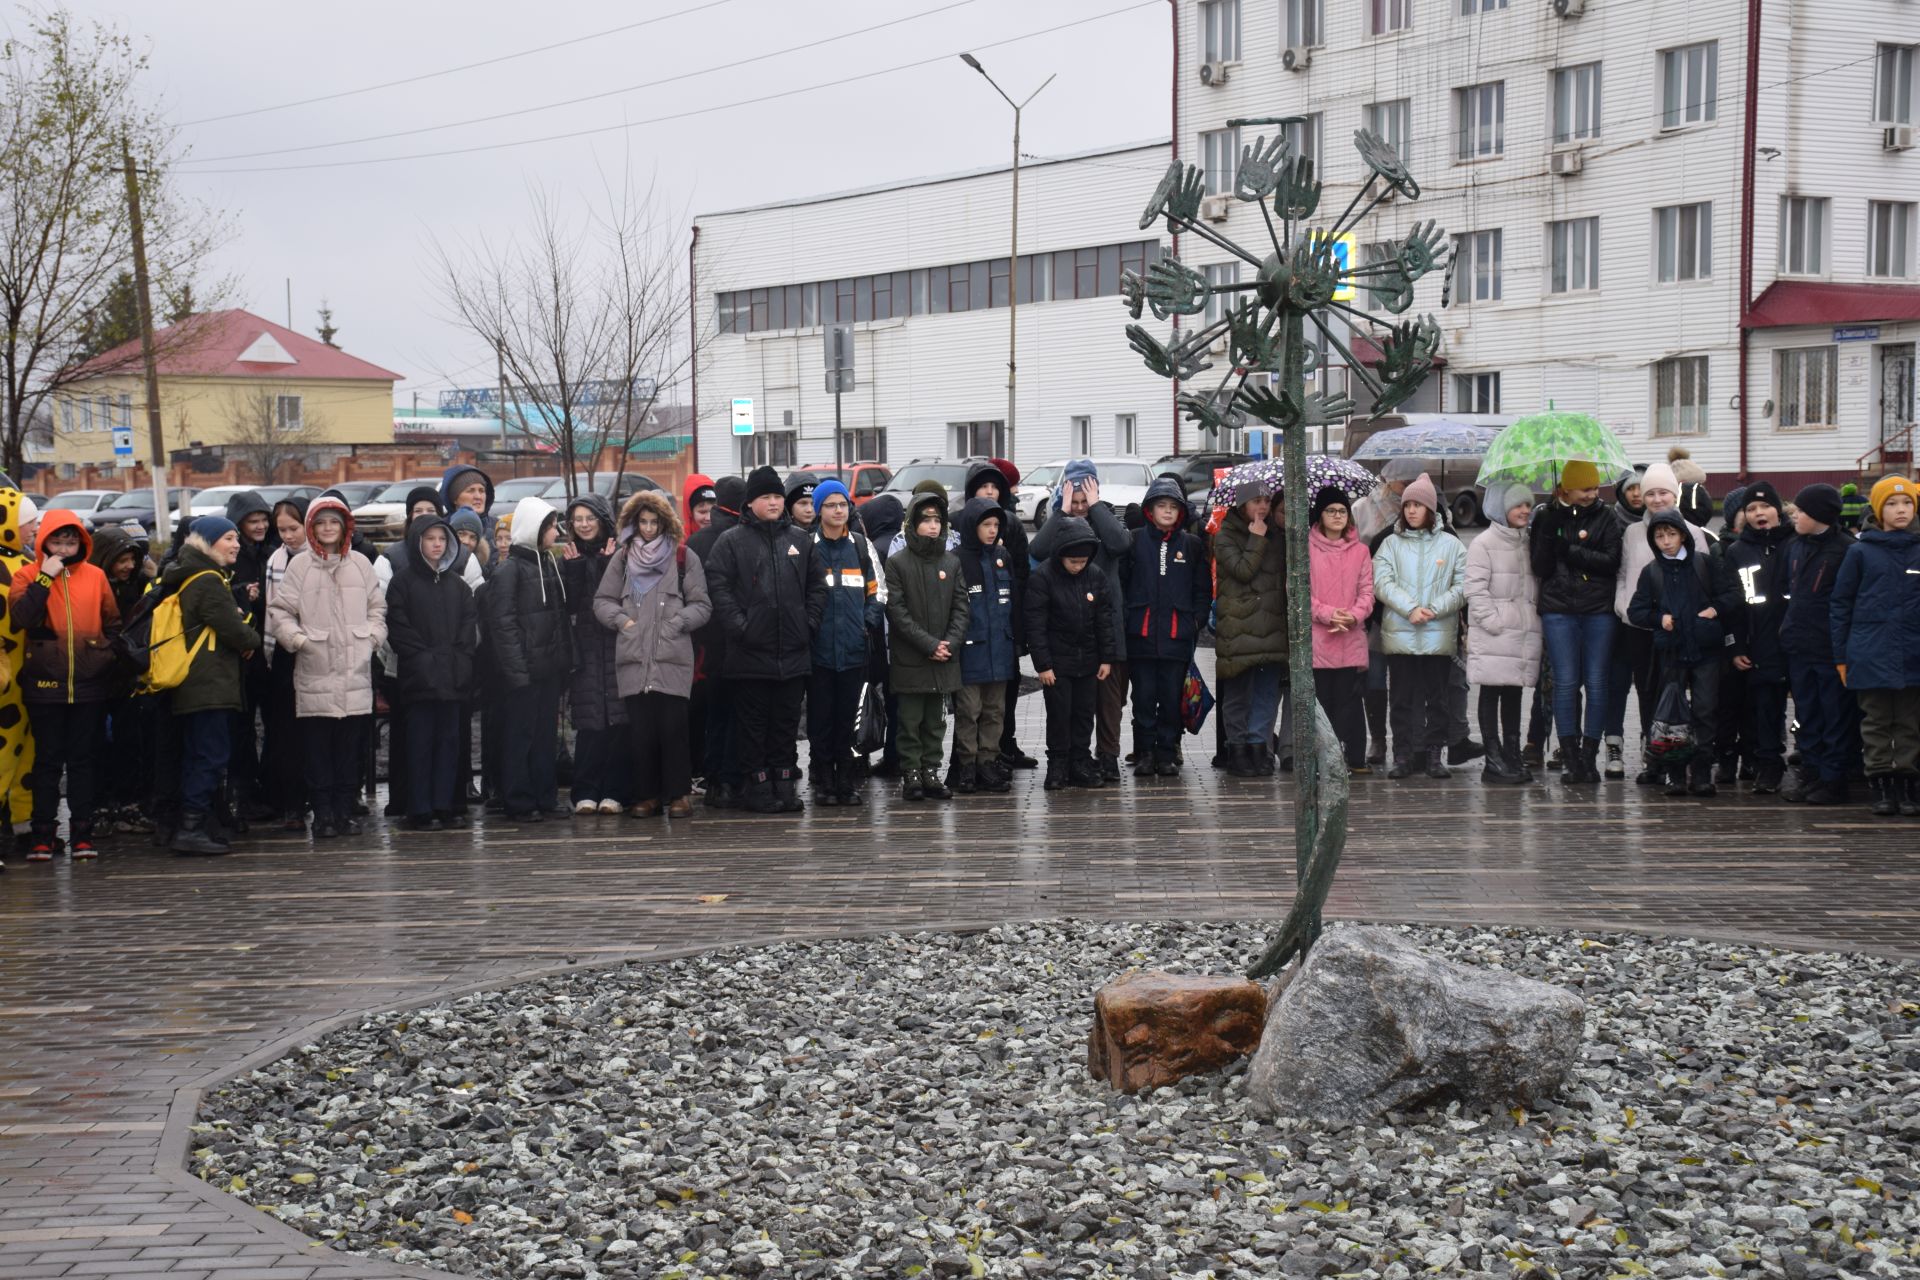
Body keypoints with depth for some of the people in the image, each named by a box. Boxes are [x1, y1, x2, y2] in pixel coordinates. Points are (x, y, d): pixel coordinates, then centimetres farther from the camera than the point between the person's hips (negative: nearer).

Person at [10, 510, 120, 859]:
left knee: (84, 759, 6)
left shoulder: (95, 577, 6)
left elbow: (112, 623, 15)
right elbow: (21, 617, -17)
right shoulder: (28, 577, 1)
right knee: (48, 761, 3)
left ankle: (82, 833, 11)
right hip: (45, 685, -2)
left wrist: (107, 658, 5)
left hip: (89, 685, 2)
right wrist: (44, 578, -18)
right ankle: (43, 836, 7)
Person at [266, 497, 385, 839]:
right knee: (318, 747, -2)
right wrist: (296, 637, -12)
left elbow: (377, 607, 18)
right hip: (314, 672, -2)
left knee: (350, 745, 4)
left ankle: (344, 810, 12)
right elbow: (279, 611, 3)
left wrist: (372, 635, 3)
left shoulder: (360, 564, 11)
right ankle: (322, 814, 4)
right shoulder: (299, 565, 4)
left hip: (355, 670, 2)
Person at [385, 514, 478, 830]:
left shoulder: (457, 584, 15)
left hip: (454, 677, 5)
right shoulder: (403, 582, 0)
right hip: (419, 677, -5)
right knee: (421, 743, -4)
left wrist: (459, 656, -2)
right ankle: (421, 811, -2)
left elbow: (471, 623, 12)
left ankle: (446, 806, 10)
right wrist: (423, 656, -11)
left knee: (450, 741, 5)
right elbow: (397, 626, -6)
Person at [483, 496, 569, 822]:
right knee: (520, 735, -2)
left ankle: (545, 798, 16)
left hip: (549, 667, 7)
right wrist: (515, 668, -19)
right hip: (524, 669, -7)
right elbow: (503, 623, -14)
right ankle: (519, 803, 1)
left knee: (546, 734, 10)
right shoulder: (510, 569, -9)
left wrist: (563, 658, 11)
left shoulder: (549, 565, 15)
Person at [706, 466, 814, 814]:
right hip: (750, 652, -3)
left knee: (787, 721, 9)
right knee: (752, 722, 1)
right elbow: (718, 587, -6)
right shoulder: (732, 541, 0)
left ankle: (784, 781, 16)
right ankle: (758, 785, 7)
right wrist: (739, 627, -15)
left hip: (793, 651, 3)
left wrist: (808, 626, 7)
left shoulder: (800, 541, 12)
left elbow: (814, 588, 17)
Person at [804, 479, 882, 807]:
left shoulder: (861, 546, 11)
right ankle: (823, 782, 9)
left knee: (847, 717, 7)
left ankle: (846, 780, 15)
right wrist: (805, 626, -7)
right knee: (820, 718, 1)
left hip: (854, 648, 3)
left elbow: (876, 591, 15)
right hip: (818, 648, -3)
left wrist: (870, 622, 1)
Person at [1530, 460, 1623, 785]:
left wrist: (1569, 550, -12)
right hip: (1559, 609, -1)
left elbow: (1611, 561, -5)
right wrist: (1548, 530, -15)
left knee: (1596, 682, 0)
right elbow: (1540, 567, -3)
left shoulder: (1606, 517, 6)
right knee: (1565, 682, -4)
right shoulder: (1546, 517, 5)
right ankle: (1571, 758, 0)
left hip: (1598, 611, 1)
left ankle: (1590, 756, 6)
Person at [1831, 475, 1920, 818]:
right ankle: (1881, 786, 10)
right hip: (1871, 657, -1)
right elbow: (1841, 603, 3)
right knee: (1877, 724, 4)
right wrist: (1841, 656, 0)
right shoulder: (1861, 552, 1)